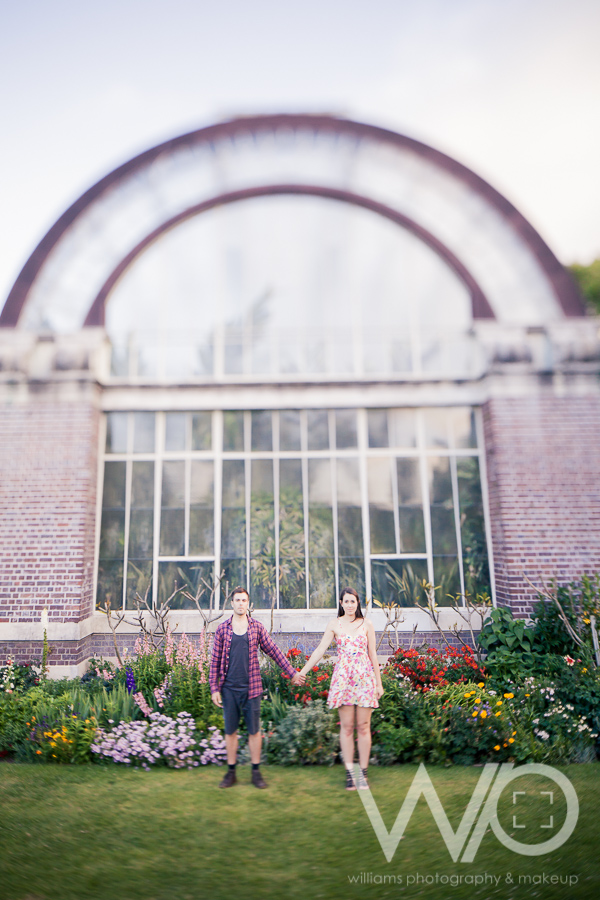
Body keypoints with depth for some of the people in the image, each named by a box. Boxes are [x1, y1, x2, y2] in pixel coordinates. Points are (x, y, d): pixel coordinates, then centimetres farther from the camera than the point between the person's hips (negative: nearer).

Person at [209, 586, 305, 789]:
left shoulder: (257, 627, 3)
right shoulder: (222, 629, 2)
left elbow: (274, 651, 6)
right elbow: (215, 660, 4)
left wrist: (292, 673, 5)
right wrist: (214, 688, -1)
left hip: (251, 687, 0)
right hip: (229, 688, 0)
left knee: (254, 730, 6)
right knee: (230, 731, 9)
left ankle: (256, 772, 19)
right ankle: (231, 772, 23)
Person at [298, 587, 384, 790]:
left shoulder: (366, 624, 6)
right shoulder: (334, 624, 4)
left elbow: (373, 654, 8)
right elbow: (320, 650, 5)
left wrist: (379, 682, 8)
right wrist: (302, 671, 1)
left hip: (365, 677, 0)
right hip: (343, 678, 0)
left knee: (363, 726, 2)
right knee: (346, 726, 2)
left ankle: (363, 772, 12)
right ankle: (349, 772, 11)